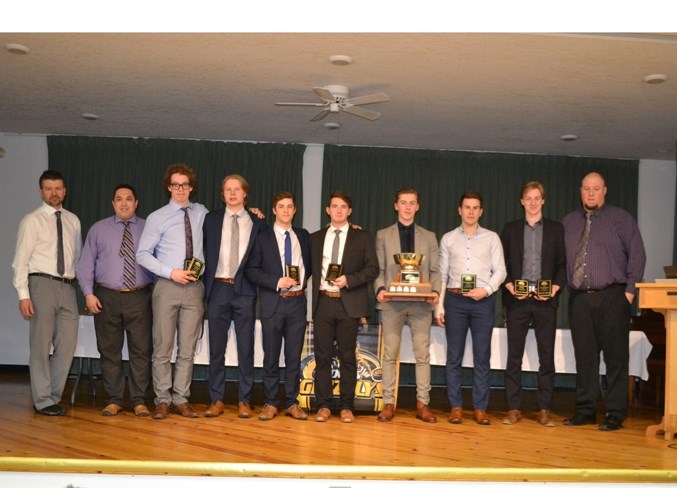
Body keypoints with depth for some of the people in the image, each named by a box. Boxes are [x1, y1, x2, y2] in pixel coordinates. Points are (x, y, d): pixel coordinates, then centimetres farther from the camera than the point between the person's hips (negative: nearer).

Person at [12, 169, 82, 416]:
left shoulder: (73, 220, 13)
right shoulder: (32, 220, -1)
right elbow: (20, 261, -5)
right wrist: (23, 295, -13)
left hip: (67, 287, 5)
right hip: (42, 284, -5)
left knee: (67, 345, 6)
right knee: (41, 345, 1)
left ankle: (53, 395, 20)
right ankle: (43, 401, 12)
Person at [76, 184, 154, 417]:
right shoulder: (98, 229, 8)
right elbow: (86, 264, 6)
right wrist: (88, 293, -4)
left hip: (139, 297, -1)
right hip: (106, 297, 1)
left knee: (141, 350, 0)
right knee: (109, 351, 6)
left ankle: (139, 401, 9)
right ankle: (114, 400, 17)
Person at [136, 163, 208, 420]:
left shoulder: (201, 212, 10)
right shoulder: (157, 217, 1)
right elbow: (142, 254, -1)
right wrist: (171, 272, -11)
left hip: (195, 287, 2)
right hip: (167, 286, -2)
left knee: (187, 349, 5)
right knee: (163, 348, 1)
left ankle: (181, 400, 13)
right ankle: (162, 400, 11)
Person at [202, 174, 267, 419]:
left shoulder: (257, 221, 5)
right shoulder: (211, 219, 8)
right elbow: (205, 252, 9)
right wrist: (205, 284, 4)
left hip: (244, 290, -1)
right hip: (218, 289, 1)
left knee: (246, 347, 3)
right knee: (216, 347, 6)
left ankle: (244, 400, 13)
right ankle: (217, 400, 16)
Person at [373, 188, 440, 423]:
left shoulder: (428, 236, 13)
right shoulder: (383, 235, 10)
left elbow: (435, 271, 9)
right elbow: (378, 269, 5)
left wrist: (435, 291, -9)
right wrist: (380, 289, -12)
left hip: (421, 303, 1)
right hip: (392, 302, -1)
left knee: (422, 355, 2)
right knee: (390, 355, 2)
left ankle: (422, 404, 10)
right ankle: (388, 403, 9)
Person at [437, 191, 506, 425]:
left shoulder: (492, 238, 8)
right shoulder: (448, 239, 10)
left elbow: (500, 270, 4)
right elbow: (441, 274, 8)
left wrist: (486, 290, -13)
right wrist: (439, 306, 2)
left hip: (483, 300, 0)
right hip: (455, 300, 1)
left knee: (482, 357, 2)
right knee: (454, 356, 3)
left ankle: (480, 408, 9)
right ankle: (456, 407, 10)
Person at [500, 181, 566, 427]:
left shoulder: (556, 229, 9)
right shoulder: (510, 229, 10)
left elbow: (563, 264, 6)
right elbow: (502, 264, 7)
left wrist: (556, 287, -8)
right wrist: (509, 285, -8)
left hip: (545, 300, 0)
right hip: (517, 299, 0)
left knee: (546, 356, 2)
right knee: (514, 356, 2)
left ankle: (544, 409, 10)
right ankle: (513, 408, 9)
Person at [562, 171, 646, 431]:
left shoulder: (620, 218, 3)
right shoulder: (568, 222, 13)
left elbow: (637, 255, -1)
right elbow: (561, 258, 14)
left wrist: (630, 290, -6)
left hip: (612, 297, -3)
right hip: (579, 298, 3)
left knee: (615, 356, 0)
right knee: (584, 356, 7)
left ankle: (615, 414, 8)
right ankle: (585, 410, 16)